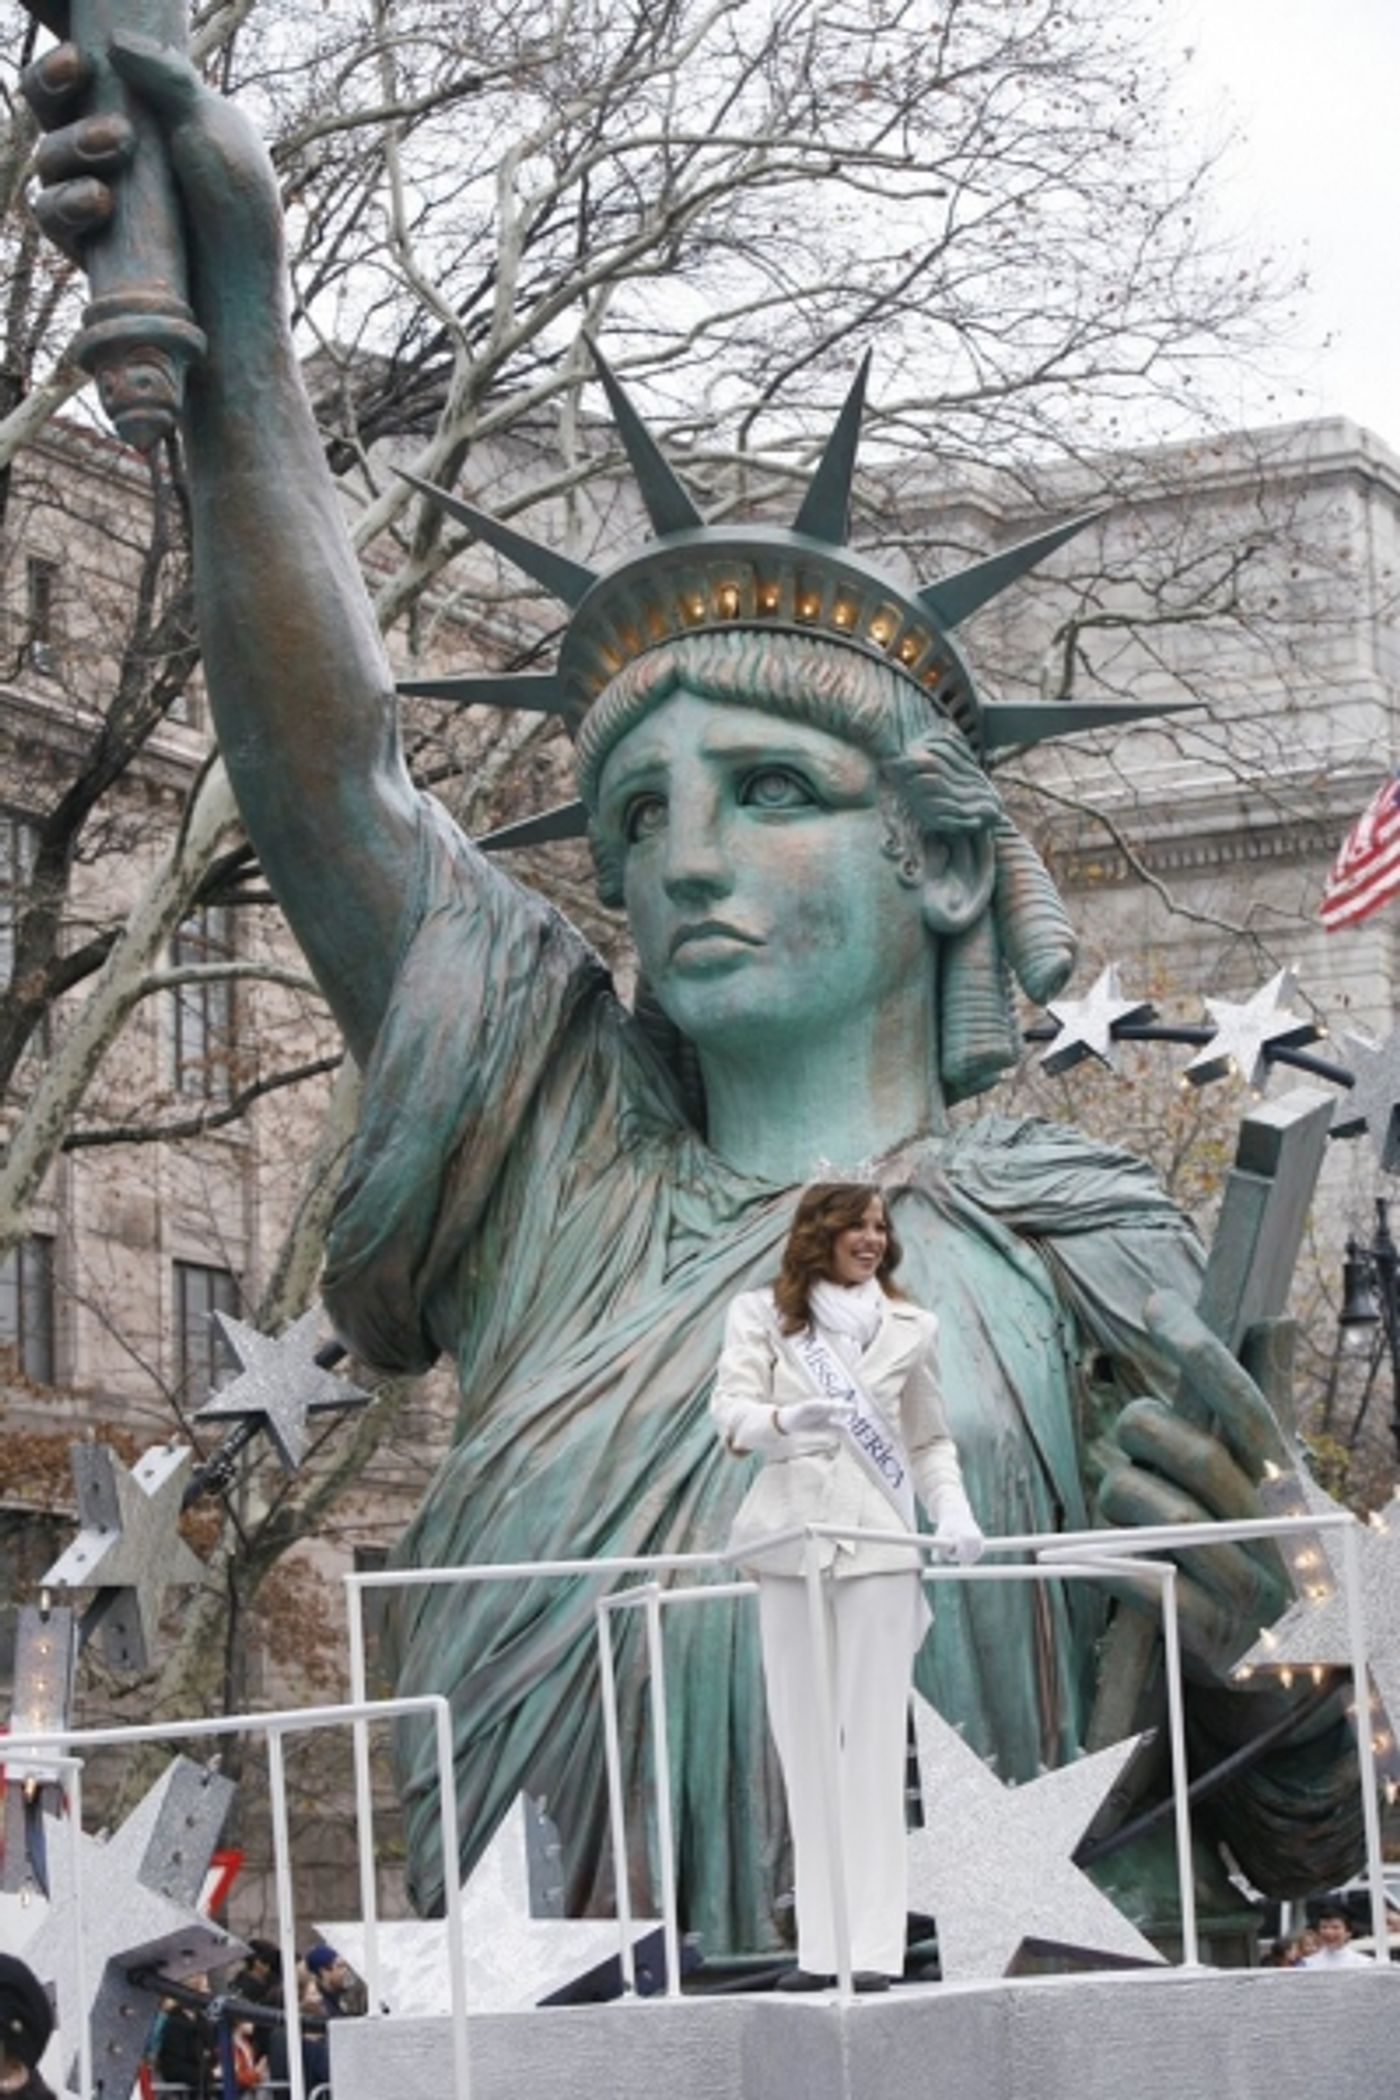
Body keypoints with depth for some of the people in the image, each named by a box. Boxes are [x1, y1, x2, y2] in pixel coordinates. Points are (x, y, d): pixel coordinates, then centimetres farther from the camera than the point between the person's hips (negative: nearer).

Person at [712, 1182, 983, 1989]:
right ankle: (820, 1945, 4)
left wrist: (953, 1509, -3)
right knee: (806, 1745, 2)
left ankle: (876, 1946, -8)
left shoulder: (910, 1329, 12)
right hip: (791, 1539, 0)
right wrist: (784, 1420, -26)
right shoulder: (761, 1316, 8)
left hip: (879, 1544, 0)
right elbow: (731, 1408, -4)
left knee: (874, 1744, -5)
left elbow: (930, 1440, 15)